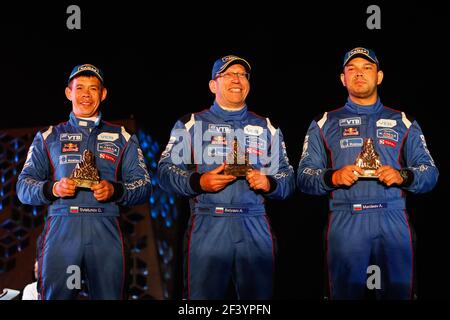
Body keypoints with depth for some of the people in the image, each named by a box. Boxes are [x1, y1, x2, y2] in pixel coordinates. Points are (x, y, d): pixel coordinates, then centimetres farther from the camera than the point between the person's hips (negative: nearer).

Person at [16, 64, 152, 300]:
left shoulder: (122, 138, 19)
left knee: (108, 296, -6)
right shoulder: (48, 137, 19)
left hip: (105, 229, 0)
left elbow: (143, 186, 12)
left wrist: (114, 190, -8)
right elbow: (24, 186, 13)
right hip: (61, 227, 0)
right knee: (56, 296, -7)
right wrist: (52, 189, -8)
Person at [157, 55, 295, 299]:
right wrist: (199, 182, -12)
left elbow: (287, 179, 16)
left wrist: (269, 184, -6)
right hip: (207, 226, -2)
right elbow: (166, 171, 4)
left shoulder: (266, 128, 18)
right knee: (203, 295, -3)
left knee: (259, 299, -1)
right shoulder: (191, 125, 11)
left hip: (254, 226, 2)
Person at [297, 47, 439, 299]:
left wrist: (403, 176, -9)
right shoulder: (325, 124, 15)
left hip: (393, 221, 1)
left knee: (398, 291, -2)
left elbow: (429, 172, 11)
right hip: (345, 221, 0)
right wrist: (333, 177, -12)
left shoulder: (403, 123, 17)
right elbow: (304, 176, 8)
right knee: (345, 292, -1)